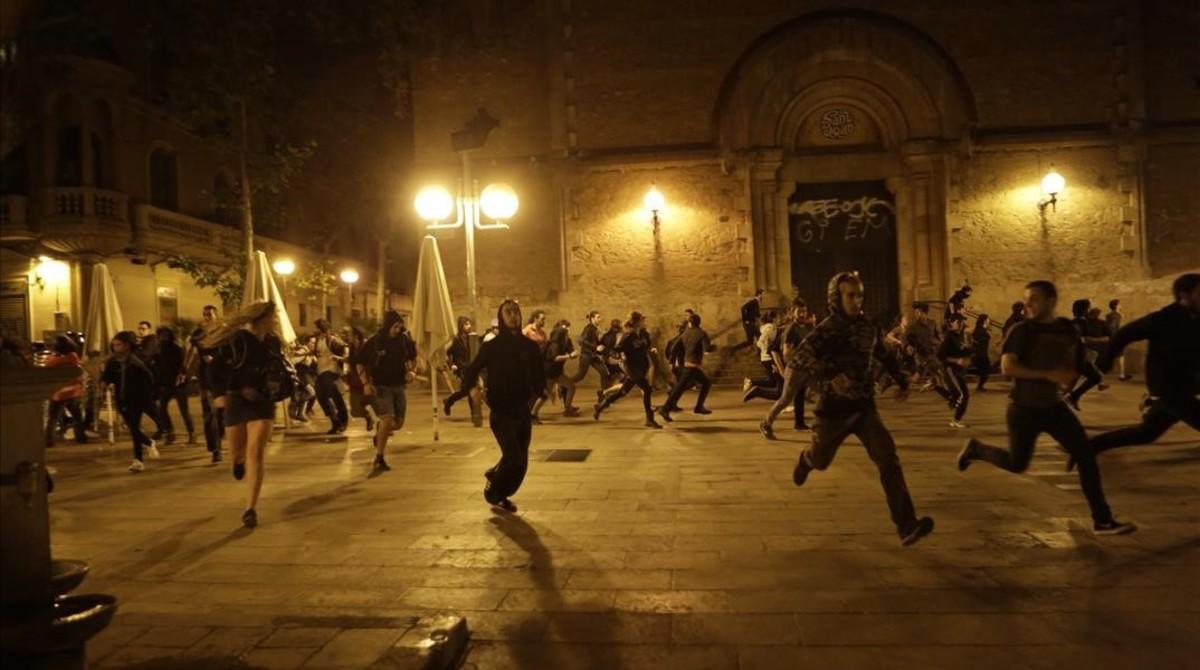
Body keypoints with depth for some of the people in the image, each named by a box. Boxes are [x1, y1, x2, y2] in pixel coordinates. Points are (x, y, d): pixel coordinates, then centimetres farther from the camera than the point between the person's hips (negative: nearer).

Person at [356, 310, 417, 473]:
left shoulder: (405, 340, -3)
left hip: (398, 386, 4)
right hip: (380, 386, -4)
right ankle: (378, 459, -8)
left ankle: (379, 429, 42)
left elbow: (412, 357, 15)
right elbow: (360, 363, -1)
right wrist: (365, 383, -11)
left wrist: (410, 370, -3)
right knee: (388, 419, -19)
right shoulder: (373, 342, -11)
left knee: (398, 423, 7)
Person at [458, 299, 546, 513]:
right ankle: (493, 486, 14)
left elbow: (538, 375, 11)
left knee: (521, 462, 8)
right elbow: (471, 371, -6)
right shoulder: (491, 346, -4)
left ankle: (500, 494, 34)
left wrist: (539, 391, -3)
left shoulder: (529, 346, 5)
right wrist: (472, 387, -20)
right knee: (513, 457, -16)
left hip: (523, 411, 4)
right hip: (501, 412, -4)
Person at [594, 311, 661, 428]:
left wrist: (651, 350, -3)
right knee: (647, 390, -12)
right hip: (632, 368, -8)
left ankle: (600, 406, 29)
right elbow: (617, 349, -13)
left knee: (624, 391, 15)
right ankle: (650, 420, -1)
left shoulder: (644, 334, 2)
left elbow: (647, 347, 16)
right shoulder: (628, 336, -18)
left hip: (643, 367, 8)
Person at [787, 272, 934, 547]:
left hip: (864, 406, 4)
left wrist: (901, 381, 22)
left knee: (888, 458, -15)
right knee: (820, 460, 17)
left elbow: (885, 355, 24)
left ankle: (907, 526, -18)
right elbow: (801, 358, -30)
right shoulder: (827, 329, -15)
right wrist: (830, 374, -44)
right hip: (834, 408, -3)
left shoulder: (868, 325, 3)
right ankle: (804, 460, 56)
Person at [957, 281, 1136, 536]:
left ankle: (1102, 520, 6)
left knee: (1086, 457, -2)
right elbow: (1007, 367, -24)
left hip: (1053, 406, 5)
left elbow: (1071, 366, 17)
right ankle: (975, 449, 33)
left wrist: (1068, 376, -6)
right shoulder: (1022, 330, -14)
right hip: (1024, 409, -5)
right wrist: (1047, 375, -27)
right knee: (1017, 464, 5)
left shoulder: (1067, 329, 2)